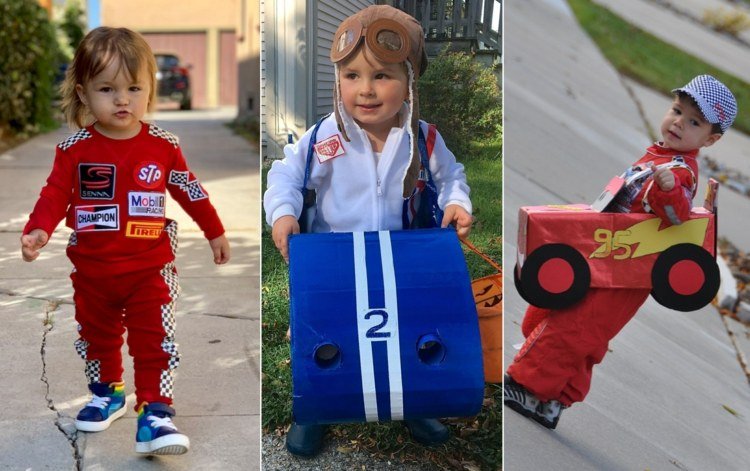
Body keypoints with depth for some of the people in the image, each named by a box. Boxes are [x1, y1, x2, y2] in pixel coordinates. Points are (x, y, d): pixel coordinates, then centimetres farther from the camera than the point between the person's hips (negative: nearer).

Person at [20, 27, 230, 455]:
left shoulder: (163, 145, -5)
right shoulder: (76, 148, -7)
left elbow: (190, 190, 6)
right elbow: (56, 194, -5)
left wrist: (215, 232, 13)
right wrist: (38, 231, -23)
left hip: (150, 269, -2)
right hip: (92, 271, 2)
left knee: (155, 343, -4)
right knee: (97, 337, 20)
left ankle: (155, 412, 2)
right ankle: (108, 393, 42)